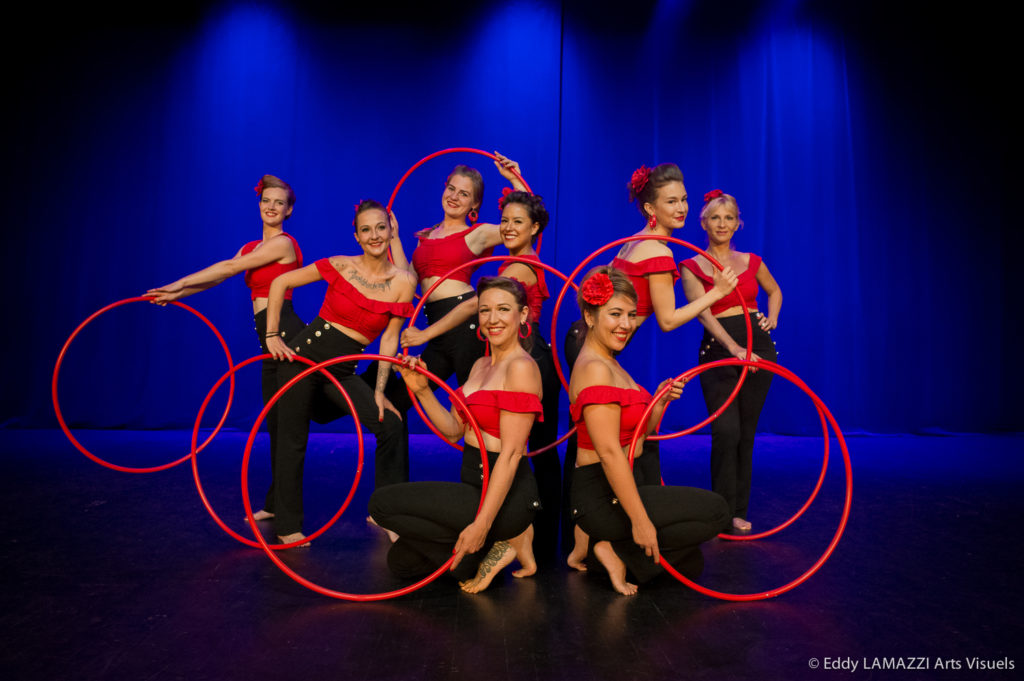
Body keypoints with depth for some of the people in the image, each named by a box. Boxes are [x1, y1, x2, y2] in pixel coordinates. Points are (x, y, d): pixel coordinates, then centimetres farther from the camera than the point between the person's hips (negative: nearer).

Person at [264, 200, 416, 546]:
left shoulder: (403, 282, -4)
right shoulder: (340, 266, -8)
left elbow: (389, 339, -2)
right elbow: (280, 283, -1)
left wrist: (379, 390, -5)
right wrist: (272, 335, -5)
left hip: (343, 370, 2)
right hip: (305, 355, -2)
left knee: (391, 425, -9)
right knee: (292, 441, 4)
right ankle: (287, 525, 24)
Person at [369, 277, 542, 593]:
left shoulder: (521, 367, -15)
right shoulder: (480, 365, 12)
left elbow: (510, 453, -21)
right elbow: (454, 430, 11)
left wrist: (482, 524, -23)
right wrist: (422, 391, -3)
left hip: (504, 494, -9)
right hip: (475, 485, 9)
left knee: (382, 503, -12)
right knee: (401, 560, 10)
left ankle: (505, 539, -5)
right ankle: (505, 540, 12)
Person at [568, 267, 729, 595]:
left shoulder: (610, 363, 11)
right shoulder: (595, 369, -20)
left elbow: (637, 435, 15)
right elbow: (609, 453, -24)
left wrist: (659, 402, -2)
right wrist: (639, 520, -23)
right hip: (603, 495, -10)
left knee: (690, 565, 13)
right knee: (715, 510, -8)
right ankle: (618, 551, -5)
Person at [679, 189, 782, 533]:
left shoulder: (751, 261, 11)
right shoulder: (692, 267, 0)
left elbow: (775, 291, 29)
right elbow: (704, 313, -13)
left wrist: (772, 318, 8)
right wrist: (733, 347, -26)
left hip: (758, 346, 3)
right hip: (718, 349, -3)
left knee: (746, 434, 7)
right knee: (726, 431, -14)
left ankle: (739, 511, 19)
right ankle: (722, 512, 1)